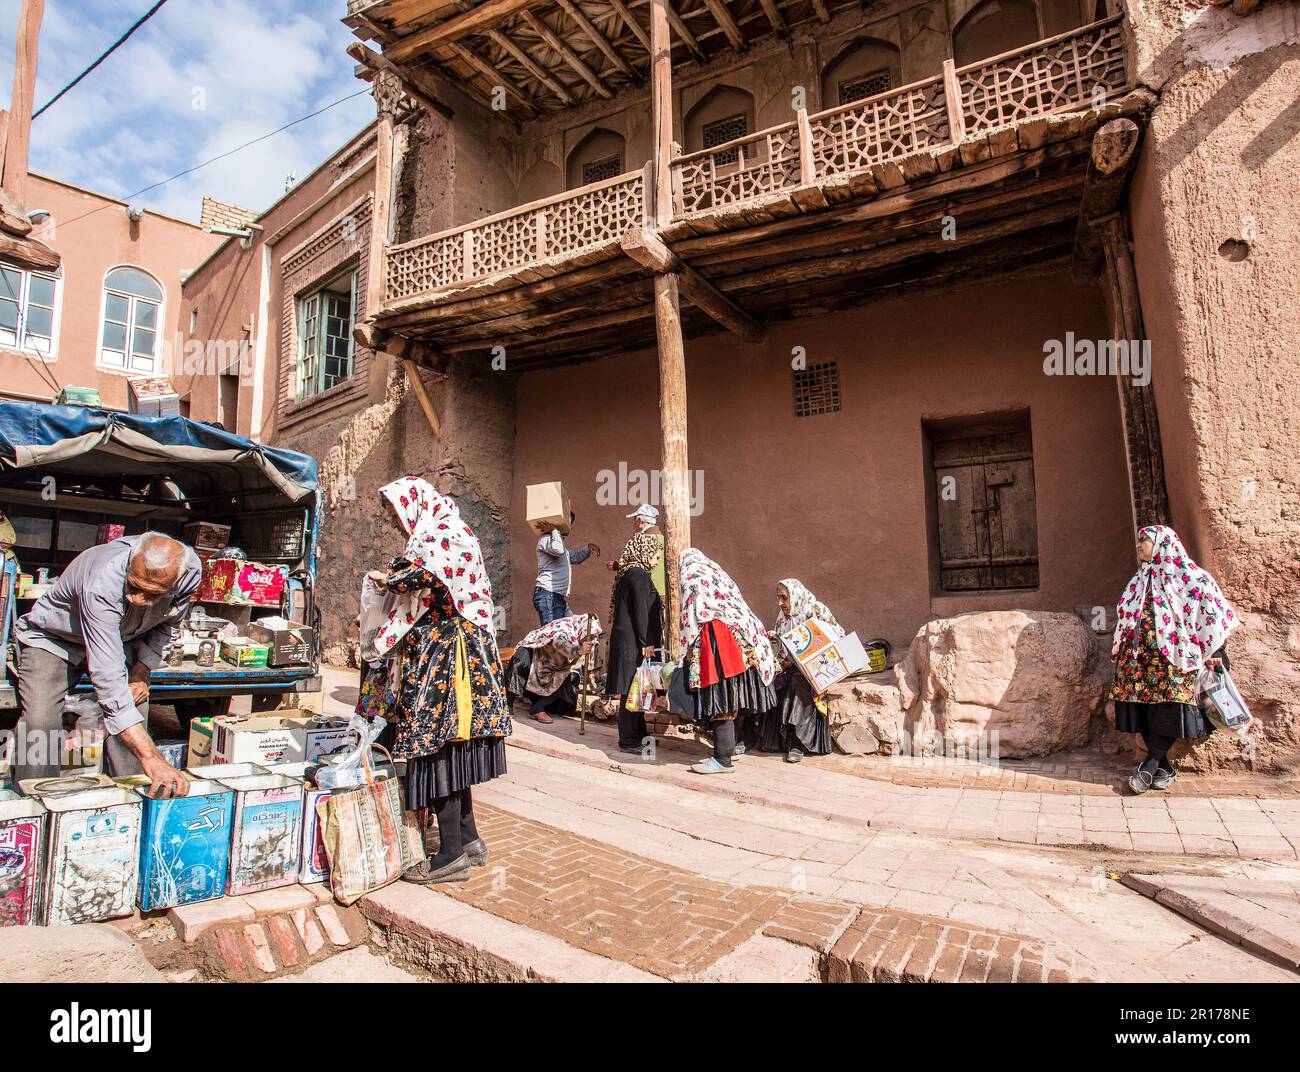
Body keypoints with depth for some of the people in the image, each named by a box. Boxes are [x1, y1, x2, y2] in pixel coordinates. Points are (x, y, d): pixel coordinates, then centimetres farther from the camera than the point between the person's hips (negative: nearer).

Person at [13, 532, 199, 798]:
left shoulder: (190, 570, -28)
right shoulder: (101, 584, -43)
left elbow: (169, 624, -2)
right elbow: (108, 678, -47)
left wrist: (142, 670, -15)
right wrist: (151, 758, -53)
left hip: (121, 639, 4)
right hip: (51, 637, -4)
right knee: (40, 723, -21)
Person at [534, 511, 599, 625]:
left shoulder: (559, 540, 25)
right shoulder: (546, 539, -8)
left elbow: (575, 557, 39)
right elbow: (558, 550, -31)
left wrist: (588, 547, 24)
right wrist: (555, 529, -16)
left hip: (560, 598, 10)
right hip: (548, 595, -10)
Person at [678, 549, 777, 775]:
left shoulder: (692, 576, 5)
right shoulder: (718, 573, 27)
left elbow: (692, 613, -7)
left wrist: (689, 646, -4)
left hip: (716, 637, -9)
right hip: (739, 636, 9)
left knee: (719, 699, -10)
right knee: (731, 697, 15)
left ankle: (723, 759, -11)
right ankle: (732, 745, 24)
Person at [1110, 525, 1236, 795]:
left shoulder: (1190, 577, 0)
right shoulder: (1140, 580, 18)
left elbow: (1214, 612, -4)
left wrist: (1213, 652, -8)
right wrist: (1118, 646, 20)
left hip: (1172, 657, -6)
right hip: (1138, 658, 6)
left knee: (1169, 708, -11)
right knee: (1144, 710, 1)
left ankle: (1150, 765, -6)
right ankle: (1165, 767, 10)